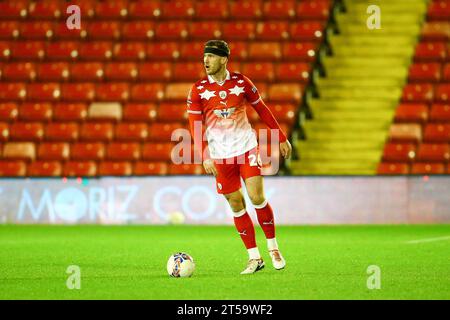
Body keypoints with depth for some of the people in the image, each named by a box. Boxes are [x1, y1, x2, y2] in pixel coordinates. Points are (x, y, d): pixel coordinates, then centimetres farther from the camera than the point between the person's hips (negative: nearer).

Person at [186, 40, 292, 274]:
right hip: (220, 156, 1)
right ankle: (254, 257, 10)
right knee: (236, 205, 2)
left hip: (247, 148, -1)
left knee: (257, 198, -10)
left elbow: (262, 110, 9)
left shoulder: (241, 82, -3)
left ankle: (273, 247, 8)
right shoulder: (198, 90, -3)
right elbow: (195, 126, -5)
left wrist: (282, 139, 10)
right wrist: (205, 157, -16)